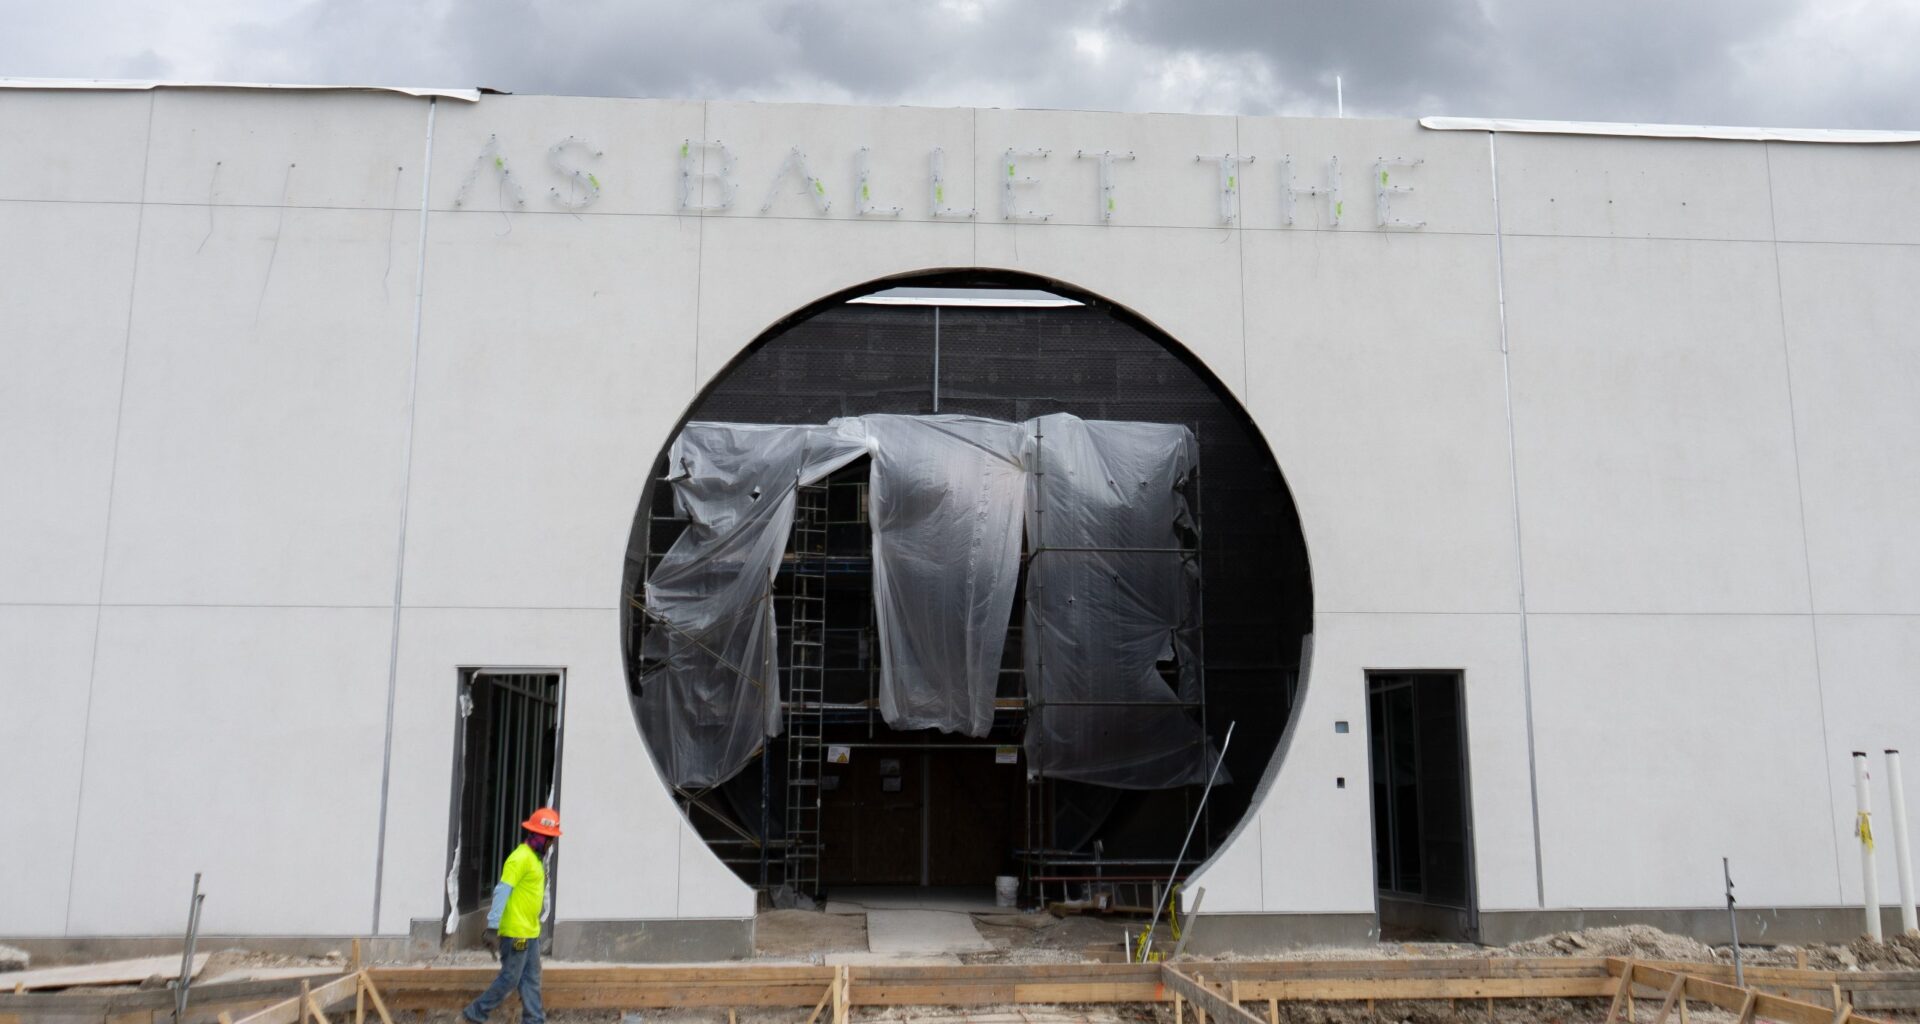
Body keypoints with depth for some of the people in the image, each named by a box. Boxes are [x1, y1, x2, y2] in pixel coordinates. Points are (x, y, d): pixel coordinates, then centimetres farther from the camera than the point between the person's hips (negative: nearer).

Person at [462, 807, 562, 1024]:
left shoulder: (534, 858, 14)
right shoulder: (520, 858, -16)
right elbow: (503, 890, -21)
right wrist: (493, 922, -24)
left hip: (530, 932, 9)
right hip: (515, 932, -9)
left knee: (531, 979, 10)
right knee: (509, 978, -3)